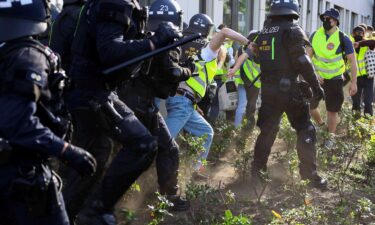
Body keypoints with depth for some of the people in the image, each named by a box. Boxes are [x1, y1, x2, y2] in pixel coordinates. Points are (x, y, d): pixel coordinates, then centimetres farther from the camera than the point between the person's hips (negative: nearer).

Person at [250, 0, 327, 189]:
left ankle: (257, 171, 19)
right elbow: (302, 62, -15)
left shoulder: (263, 33, 10)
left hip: (267, 90, 6)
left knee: (267, 131, 16)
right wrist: (316, 86, -8)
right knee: (305, 131, 5)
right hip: (289, 89, -6)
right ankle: (310, 174, 5)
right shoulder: (292, 31, -9)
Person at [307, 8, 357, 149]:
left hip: (334, 79, -3)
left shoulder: (343, 38, -14)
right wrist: (314, 73, -15)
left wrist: (353, 82, -10)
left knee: (332, 110, 1)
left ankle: (331, 137, 19)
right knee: (309, 106, 9)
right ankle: (320, 125, 37)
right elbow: (308, 56, -2)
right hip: (316, 77, 4)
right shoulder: (315, 35, -4)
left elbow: (352, 61, -8)